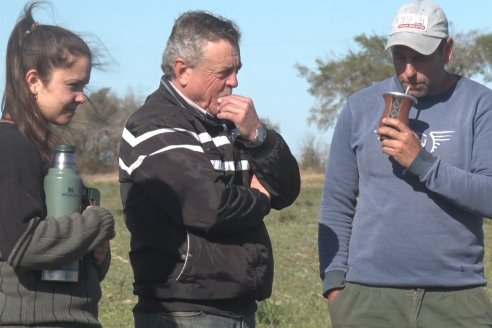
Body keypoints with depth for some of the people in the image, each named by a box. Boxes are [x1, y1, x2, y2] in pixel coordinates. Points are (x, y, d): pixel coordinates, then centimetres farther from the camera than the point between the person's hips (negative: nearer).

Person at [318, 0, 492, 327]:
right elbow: (336, 205, 8)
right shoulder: (361, 107, 6)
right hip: (368, 296, 2)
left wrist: (422, 162, -19)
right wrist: (334, 281, 0)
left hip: (457, 298, -1)